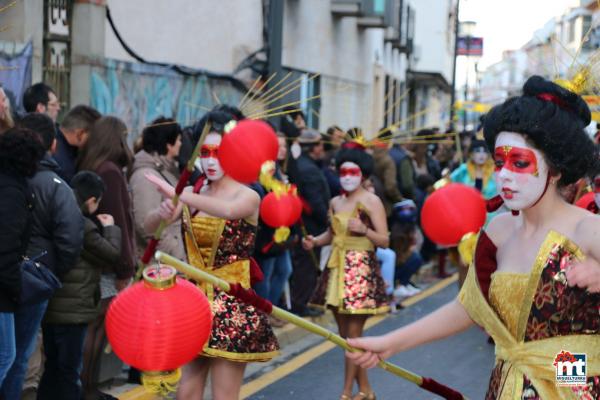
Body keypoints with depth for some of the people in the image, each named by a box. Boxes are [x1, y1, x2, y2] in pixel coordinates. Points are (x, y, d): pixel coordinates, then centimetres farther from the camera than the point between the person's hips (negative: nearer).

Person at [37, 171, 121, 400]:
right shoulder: (83, 226, -20)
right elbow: (112, 254, -11)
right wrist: (110, 228, 4)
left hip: (49, 306, 8)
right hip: (72, 310, -8)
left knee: (52, 366, 17)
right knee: (69, 370, 1)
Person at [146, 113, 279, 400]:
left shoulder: (248, 196, -7)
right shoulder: (192, 195, 6)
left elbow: (228, 210, -32)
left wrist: (178, 195, -37)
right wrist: (166, 209, -30)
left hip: (232, 306, -4)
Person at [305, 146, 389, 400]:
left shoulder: (372, 201, -6)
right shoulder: (335, 202, 11)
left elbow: (384, 241, -8)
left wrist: (364, 230, -25)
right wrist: (315, 241, 1)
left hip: (360, 270, -6)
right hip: (337, 269, 6)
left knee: (353, 335, -5)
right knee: (345, 335, 10)